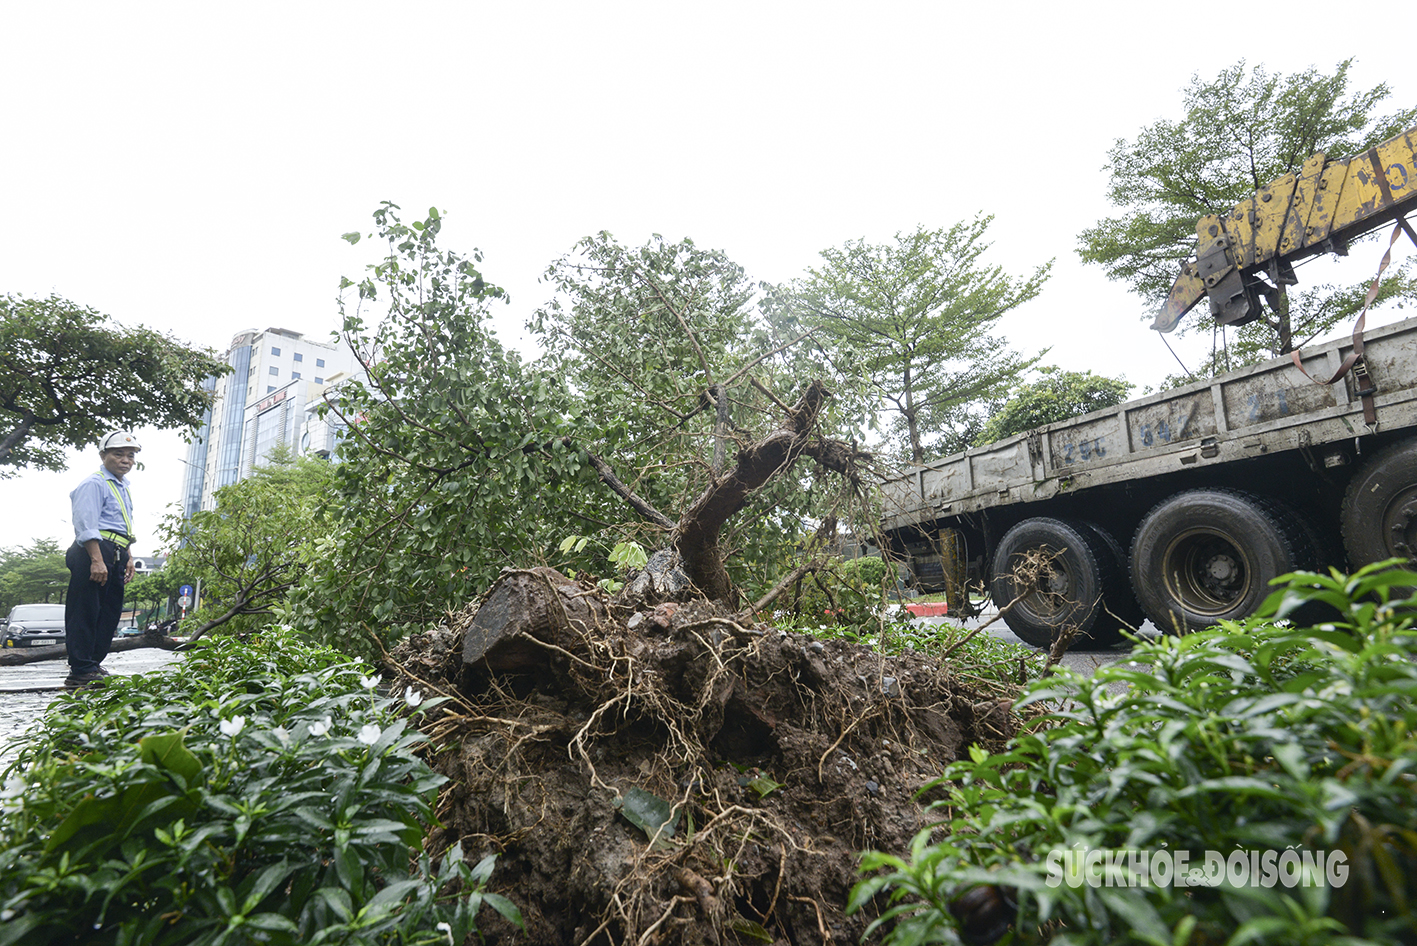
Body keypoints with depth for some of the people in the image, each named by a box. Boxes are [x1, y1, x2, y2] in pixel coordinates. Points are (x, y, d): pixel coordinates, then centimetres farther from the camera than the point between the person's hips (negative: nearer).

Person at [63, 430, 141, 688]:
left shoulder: (123, 488, 23)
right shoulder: (94, 484, -6)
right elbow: (86, 526, -16)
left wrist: (128, 558, 22)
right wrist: (97, 560, -23)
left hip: (115, 557, 9)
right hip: (94, 553, -9)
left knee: (109, 614, 10)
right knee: (86, 614, -7)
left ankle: (93, 665, 16)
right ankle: (80, 672, -6)